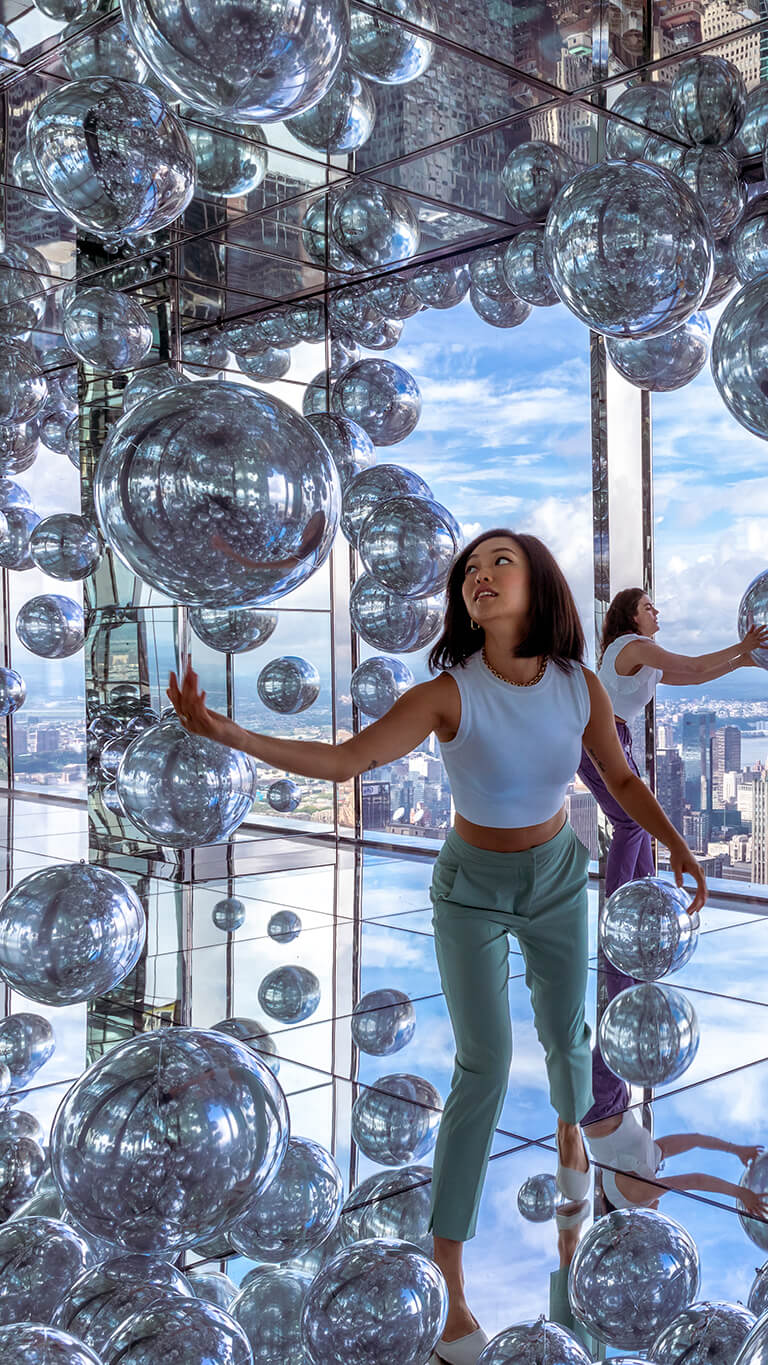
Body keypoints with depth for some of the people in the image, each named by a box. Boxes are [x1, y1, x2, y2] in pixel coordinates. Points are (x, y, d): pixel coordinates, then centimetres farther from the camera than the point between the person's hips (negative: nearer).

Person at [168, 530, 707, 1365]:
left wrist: (678, 847, -17)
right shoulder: (448, 693, -27)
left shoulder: (581, 687, -18)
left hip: (558, 878, 3)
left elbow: (621, 778, -2)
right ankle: (446, 1277, 3)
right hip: (472, 888, -3)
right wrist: (228, 733, -51)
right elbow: (341, 760, -36)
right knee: (483, 1069, -8)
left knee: (564, 1033, 19)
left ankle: (570, 1125, 57)